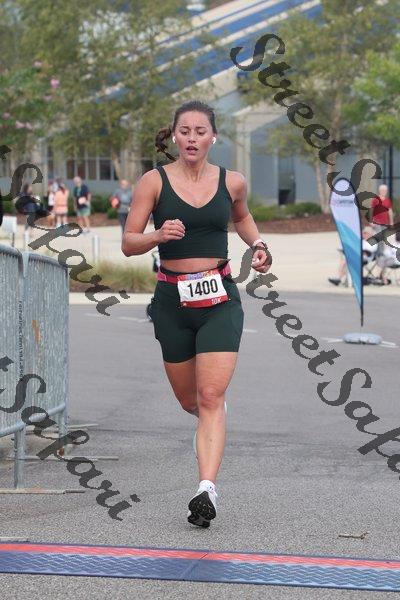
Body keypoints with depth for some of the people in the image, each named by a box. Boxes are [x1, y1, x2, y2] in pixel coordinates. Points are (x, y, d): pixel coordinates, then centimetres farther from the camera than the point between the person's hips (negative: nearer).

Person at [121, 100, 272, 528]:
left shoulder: (231, 182, 3)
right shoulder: (154, 182, -3)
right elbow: (128, 243, -4)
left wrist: (258, 244, 8)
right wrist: (158, 235, -23)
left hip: (220, 299, 0)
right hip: (172, 299, 1)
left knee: (211, 397, -14)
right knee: (189, 400, 13)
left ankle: (207, 489, -20)